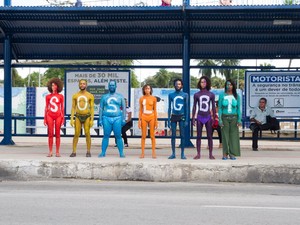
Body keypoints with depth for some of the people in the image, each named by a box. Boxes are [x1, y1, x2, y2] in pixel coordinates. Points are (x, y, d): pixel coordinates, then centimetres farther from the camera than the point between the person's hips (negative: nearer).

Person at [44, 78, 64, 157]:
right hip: (50, 116, 0)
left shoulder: (60, 96, 5)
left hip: (58, 116, 0)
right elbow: (46, 108, 8)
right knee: (50, 134, -1)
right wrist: (45, 119, 3)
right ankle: (50, 152, 4)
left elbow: (62, 108, 7)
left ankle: (57, 152, 5)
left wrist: (63, 118, 1)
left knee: (57, 134, 1)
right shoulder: (48, 96, 6)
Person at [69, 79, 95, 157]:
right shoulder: (75, 95, 5)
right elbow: (73, 108, 7)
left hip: (87, 116, -1)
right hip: (78, 116, 1)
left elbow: (92, 108, -1)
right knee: (76, 134, -2)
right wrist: (71, 119, -1)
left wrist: (92, 119, -8)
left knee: (87, 134, -2)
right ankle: (74, 152, 1)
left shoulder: (90, 96, 0)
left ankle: (88, 152, 5)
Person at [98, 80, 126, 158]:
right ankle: (103, 152, 4)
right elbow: (101, 108, 13)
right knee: (106, 136, 0)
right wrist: (100, 119, 5)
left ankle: (121, 153, 0)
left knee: (118, 136, -4)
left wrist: (123, 119, 1)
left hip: (117, 118, -1)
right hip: (106, 118, 1)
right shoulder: (104, 97, 12)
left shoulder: (120, 97, 10)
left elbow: (124, 108, 10)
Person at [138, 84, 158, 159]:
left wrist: (156, 120, 1)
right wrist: (139, 120, 1)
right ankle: (142, 153, 5)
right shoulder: (141, 98, 5)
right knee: (143, 136, 2)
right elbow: (140, 110, 8)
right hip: (144, 117, 1)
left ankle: (153, 153, 4)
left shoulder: (153, 98, 2)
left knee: (152, 136, 1)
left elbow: (155, 110, 5)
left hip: (151, 117, -1)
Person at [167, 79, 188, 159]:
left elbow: (186, 108, 1)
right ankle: (173, 153, 6)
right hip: (173, 116, 1)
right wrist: (168, 120, 1)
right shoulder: (171, 95, 4)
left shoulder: (185, 95, 2)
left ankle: (182, 153, 4)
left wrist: (186, 120, -6)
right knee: (173, 135, 1)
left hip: (182, 116, -1)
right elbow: (169, 108, 6)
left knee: (182, 135, -1)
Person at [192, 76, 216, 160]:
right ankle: (198, 154, 6)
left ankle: (210, 154, 6)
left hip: (208, 117, 0)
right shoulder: (196, 95, 4)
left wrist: (213, 117, 3)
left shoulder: (211, 94, 4)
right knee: (199, 136, 3)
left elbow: (213, 107, 7)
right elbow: (194, 107, 7)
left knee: (209, 136, 1)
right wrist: (193, 118, 3)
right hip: (199, 117, 0)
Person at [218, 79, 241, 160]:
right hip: (225, 117, -1)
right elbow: (220, 108, 2)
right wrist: (220, 119, -6)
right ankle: (225, 154, 4)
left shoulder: (236, 96, 6)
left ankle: (232, 154, 4)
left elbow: (238, 108, 7)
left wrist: (239, 119, -2)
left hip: (234, 118, 1)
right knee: (225, 135, -1)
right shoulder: (222, 95, 2)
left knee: (234, 135, -1)